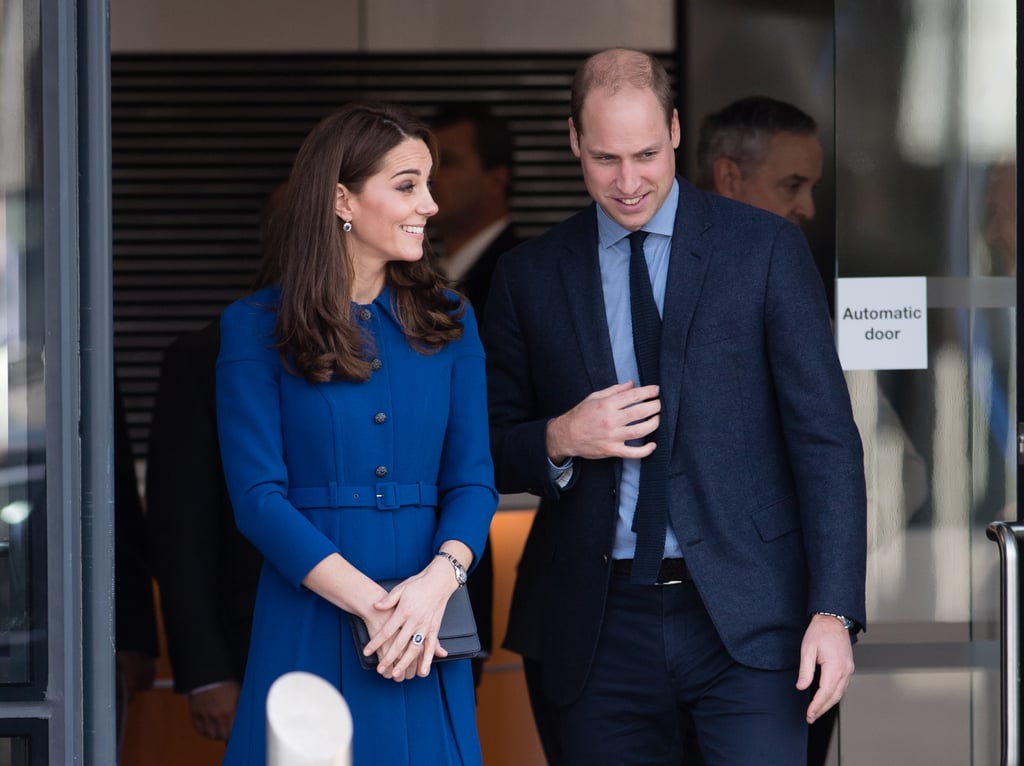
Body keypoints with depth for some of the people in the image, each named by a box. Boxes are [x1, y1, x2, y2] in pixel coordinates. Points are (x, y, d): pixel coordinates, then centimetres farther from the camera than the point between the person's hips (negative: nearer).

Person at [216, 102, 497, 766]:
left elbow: (473, 480, 5)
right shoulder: (256, 328, 0)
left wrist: (438, 580, -15)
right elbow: (259, 498, -7)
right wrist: (372, 604, -17)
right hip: (309, 629, -3)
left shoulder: (447, 322, 10)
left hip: (426, 633, 3)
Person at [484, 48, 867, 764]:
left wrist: (834, 610, -9)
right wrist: (560, 441, -9)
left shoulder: (766, 248, 2)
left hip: (745, 620, -2)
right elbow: (491, 450, 14)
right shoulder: (530, 275, 9)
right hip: (602, 627, 2)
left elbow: (825, 437, -1)